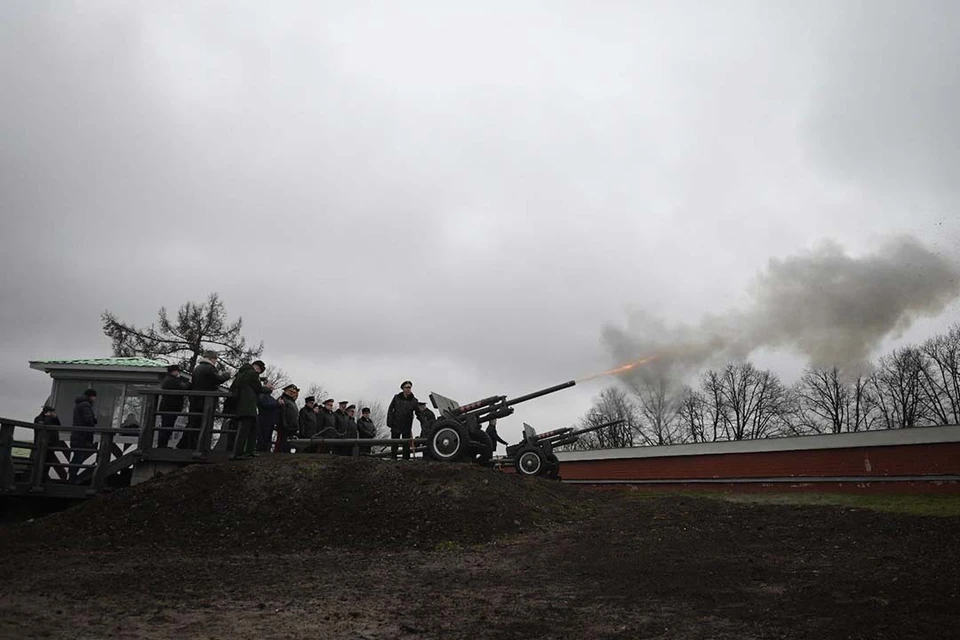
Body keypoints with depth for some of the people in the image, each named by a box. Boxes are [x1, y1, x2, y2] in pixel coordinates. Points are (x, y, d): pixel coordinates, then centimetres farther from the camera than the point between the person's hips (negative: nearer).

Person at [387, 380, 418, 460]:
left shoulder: (414, 400, 1)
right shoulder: (397, 398, 1)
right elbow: (390, 410, 4)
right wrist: (389, 422, -4)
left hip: (407, 426, 0)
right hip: (396, 425, 0)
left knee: (406, 444, 3)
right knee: (394, 444, 3)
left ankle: (406, 459, 8)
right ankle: (393, 458, 10)